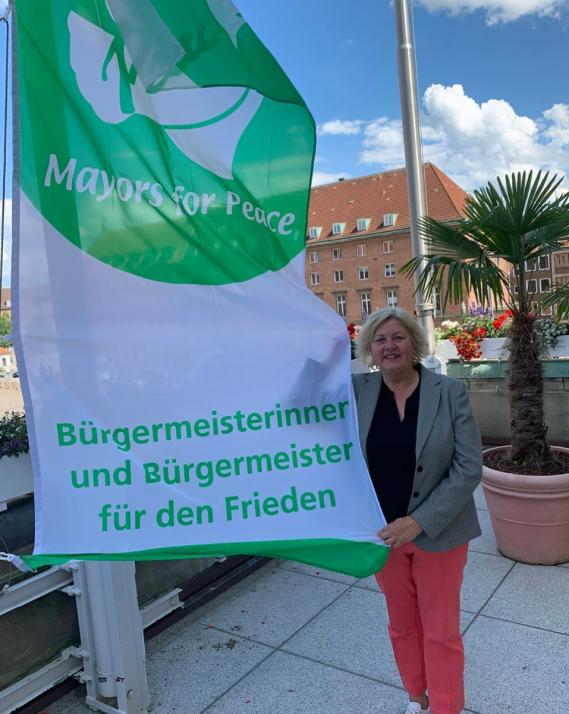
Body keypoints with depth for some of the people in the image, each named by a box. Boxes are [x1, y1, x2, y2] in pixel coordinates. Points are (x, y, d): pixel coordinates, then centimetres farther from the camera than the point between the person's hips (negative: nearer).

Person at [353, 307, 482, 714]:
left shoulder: (450, 392, -11)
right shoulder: (356, 391, -5)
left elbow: (469, 467, -13)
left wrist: (419, 521, -19)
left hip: (438, 532, -2)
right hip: (382, 532, 3)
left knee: (441, 631, 12)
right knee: (402, 625, 21)